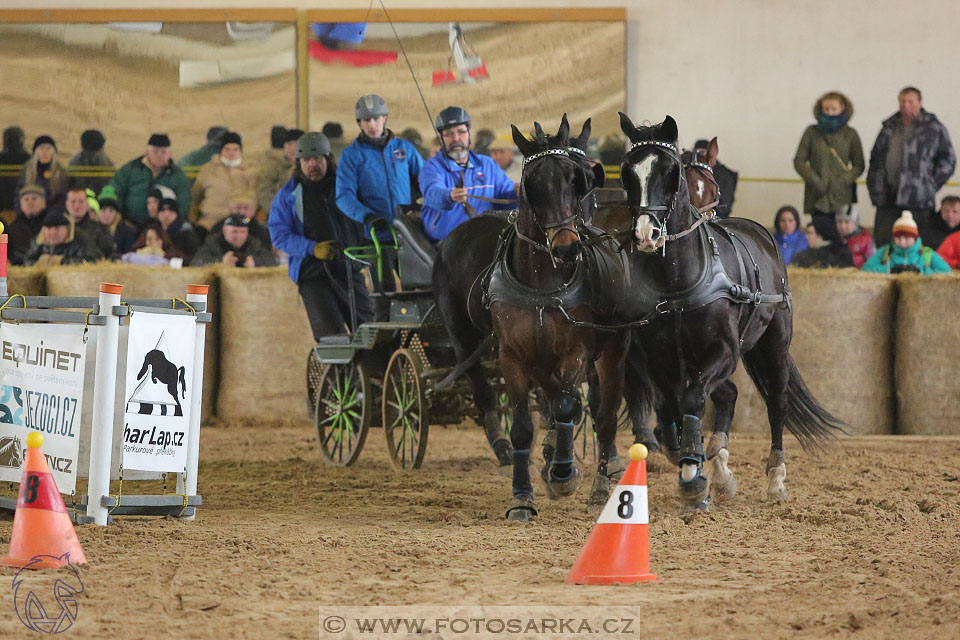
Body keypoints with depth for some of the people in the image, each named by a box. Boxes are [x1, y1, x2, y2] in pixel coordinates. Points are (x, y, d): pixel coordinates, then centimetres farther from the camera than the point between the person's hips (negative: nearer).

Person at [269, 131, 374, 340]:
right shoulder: (288, 195, 5)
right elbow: (279, 235, -3)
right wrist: (313, 249, -18)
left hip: (349, 270, 3)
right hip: (313, 274, -3)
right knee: (330, 335, -12)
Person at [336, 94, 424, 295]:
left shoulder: (404, 148, 13)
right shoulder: (351, 155, 5)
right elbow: (344, 195, -4)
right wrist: (367, 216, -22)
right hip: (378, 237, -2)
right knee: (385, 296, -6)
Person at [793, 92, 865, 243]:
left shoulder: (850, 134, 7)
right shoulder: (812, 132, 6)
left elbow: (859, 165, 8)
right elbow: (799, 161, 7)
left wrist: (843, 180, -8)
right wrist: (815, 180, -6)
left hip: (843, 197, 0)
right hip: (818, 198, 0)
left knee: (842, 237, -7)